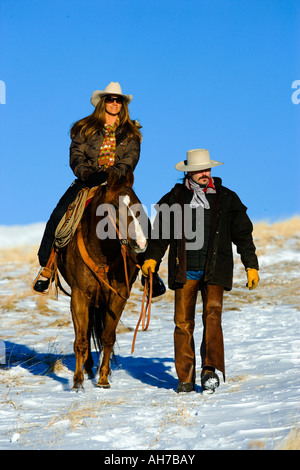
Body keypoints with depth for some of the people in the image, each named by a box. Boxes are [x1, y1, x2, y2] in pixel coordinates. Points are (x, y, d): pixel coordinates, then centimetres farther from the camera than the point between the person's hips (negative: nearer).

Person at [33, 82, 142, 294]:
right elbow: (76, 154, 3)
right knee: (58, 216, -20)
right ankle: (47, 267, -11)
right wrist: (85, 173, -18)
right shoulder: (86, 129, 12)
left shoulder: (131, 132, 13)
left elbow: (131, 157, -1)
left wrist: (113, 173, -19)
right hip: (87, 181, 0)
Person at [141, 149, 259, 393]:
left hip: (214, 270, -1)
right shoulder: (174, 198, 8)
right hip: (184, 271, 1)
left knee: (212, 315, -16)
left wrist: (251, 265, 7)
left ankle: (211, 369, -22)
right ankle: (185, 378, 6)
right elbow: (160, 231, 12)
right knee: (183, 322, 0)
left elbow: (243, 234, 11)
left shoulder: (227, 198, 8)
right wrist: (152, 258, -2)